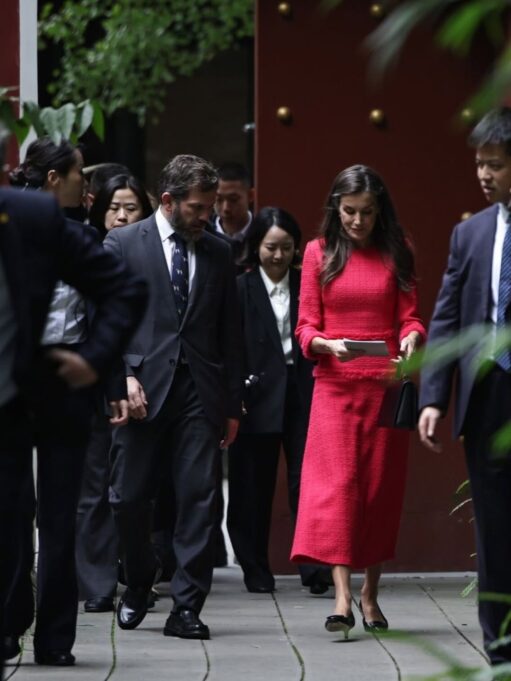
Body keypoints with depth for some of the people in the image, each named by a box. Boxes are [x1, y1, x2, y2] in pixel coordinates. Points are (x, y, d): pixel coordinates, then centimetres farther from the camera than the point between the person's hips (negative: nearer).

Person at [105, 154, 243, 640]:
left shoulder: (217, 254, 13)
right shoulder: (122, 244, 4)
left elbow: (229, 334, 15)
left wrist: (232, 405, 12)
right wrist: (124, 376, -13)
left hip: (200, 393, 2)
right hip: (144, 389, -2)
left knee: (198, 499, -3)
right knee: (129, 498, 1)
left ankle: (186, 607, 0)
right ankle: (138, 583, 26)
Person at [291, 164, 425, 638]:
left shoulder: (396, 254, 7)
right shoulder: (319, 253, 5)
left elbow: (409, 316, 5)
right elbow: (306, 327, 3)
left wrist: (412, 337, -18)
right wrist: (328, 344, -17)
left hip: (385, 383, 1)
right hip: (335, 384, -1)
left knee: (382, 485, 4)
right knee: (336, 482, -13)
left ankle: (371, 592, 18)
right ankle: (342, 598, -19)